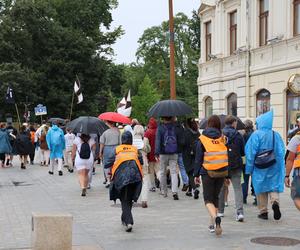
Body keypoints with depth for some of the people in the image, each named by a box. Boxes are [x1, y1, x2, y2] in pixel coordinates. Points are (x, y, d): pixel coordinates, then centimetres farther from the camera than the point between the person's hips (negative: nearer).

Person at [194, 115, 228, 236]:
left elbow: (198, 158, -3)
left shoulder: (202, 139, -4)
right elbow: (227, 157, 4)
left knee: (208, 199, 2)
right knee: (215, 197, 17)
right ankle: (212, 224, 19)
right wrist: (228, 175, 9)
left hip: (208, 172, -3)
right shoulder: (222, 138, 2)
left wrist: (196, 174, 3)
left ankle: (215, 218, -26)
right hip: (222, 172, 3)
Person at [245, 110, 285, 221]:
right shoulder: (276, 135, 1)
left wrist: (249, 169, -1)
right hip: (273, 168, 2)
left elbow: (251, 153, -8)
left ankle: (263, 212, 11)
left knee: (261, 189, 8)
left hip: (259, 168, -2)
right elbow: (281, 153, 1)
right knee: (273, 187, 9)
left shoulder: (256, 135, -9)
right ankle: (275, 201, -19)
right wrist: (280, 169, 8)